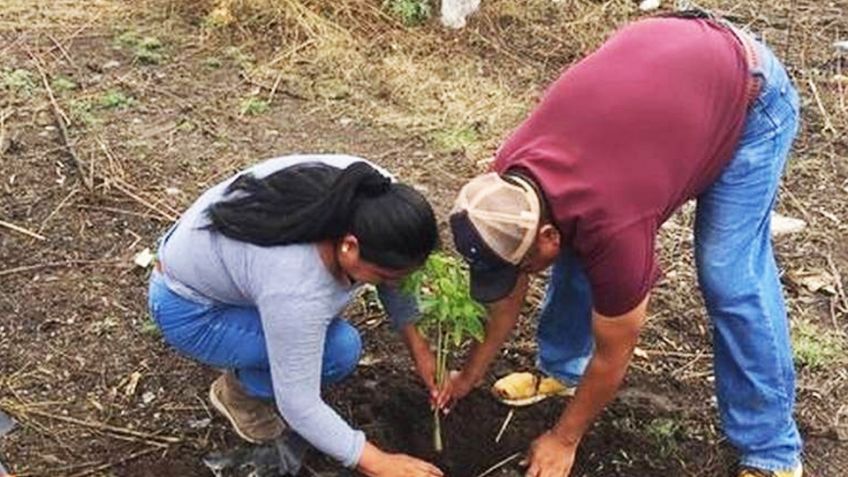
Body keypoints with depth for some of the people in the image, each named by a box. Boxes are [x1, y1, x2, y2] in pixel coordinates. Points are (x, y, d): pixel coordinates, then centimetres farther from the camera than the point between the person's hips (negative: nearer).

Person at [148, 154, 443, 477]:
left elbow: (396, 275, -1)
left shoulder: (372, 193, -20)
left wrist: (417, 345, -1)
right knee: (339, 349, -20)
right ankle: (239, 389, 4)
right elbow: (299, 406, -27)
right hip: (190, 310, -8)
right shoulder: (296, 288, -38)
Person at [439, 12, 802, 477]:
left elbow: (613, 355, -19)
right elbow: (509, 287, 0)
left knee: (730, 277, -13)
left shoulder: (613, 228, -36)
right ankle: (561, 369, 21)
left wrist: (563, 440, -6)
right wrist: (471, 372, 10)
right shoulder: (510, 174, -18)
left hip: (750, 93, -6)